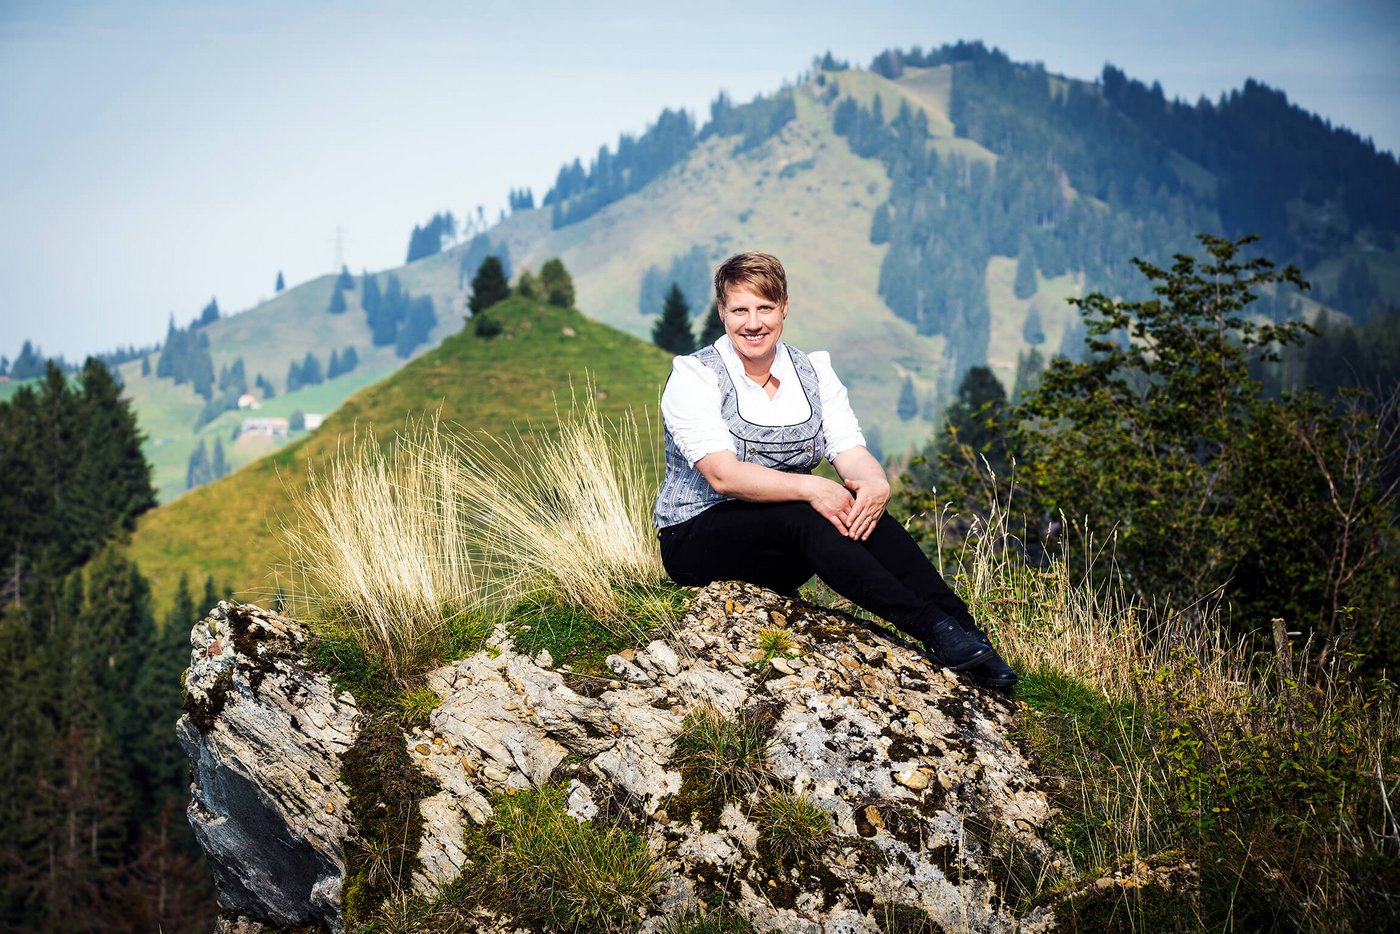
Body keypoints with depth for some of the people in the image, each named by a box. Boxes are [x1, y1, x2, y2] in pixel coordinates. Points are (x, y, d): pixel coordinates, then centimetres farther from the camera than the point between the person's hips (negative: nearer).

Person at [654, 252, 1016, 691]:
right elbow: (723, 474, -23)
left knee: (861, 509, -25)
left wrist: (875, 483, -31)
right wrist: (812, 488, -35)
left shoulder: (814, 372, 6)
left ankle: (968, 634, -30)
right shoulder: (694, 377, -10)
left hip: (781, 557, 5)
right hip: (697, 538, -4)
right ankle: (934, 629, -39)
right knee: (804, 518, -33)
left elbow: (852, 454, -6)